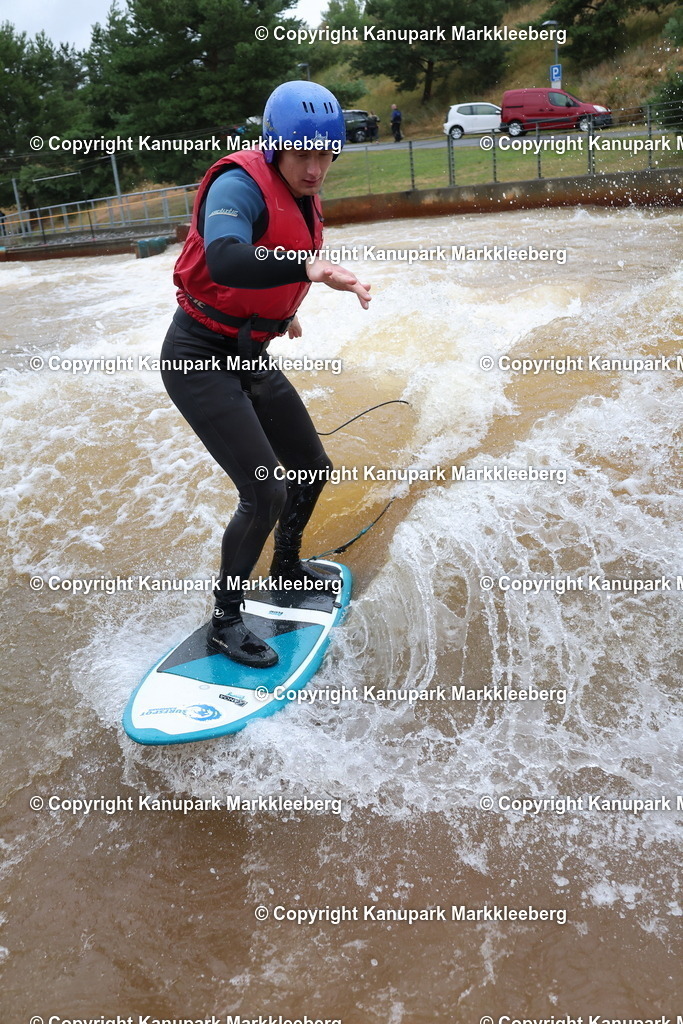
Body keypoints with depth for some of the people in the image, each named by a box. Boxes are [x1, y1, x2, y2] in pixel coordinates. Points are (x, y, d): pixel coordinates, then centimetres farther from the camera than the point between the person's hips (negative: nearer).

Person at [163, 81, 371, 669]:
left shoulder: (303, 198, 7)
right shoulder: (240, 185, -20)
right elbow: (224, 261, -41)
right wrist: (310, 266, -54)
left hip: (249, 356, 9)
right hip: (199, 357, -9)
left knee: (313, 469, 15)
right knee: (266, 492, -15)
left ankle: (287, 565, 41)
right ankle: (225, 621, 5)